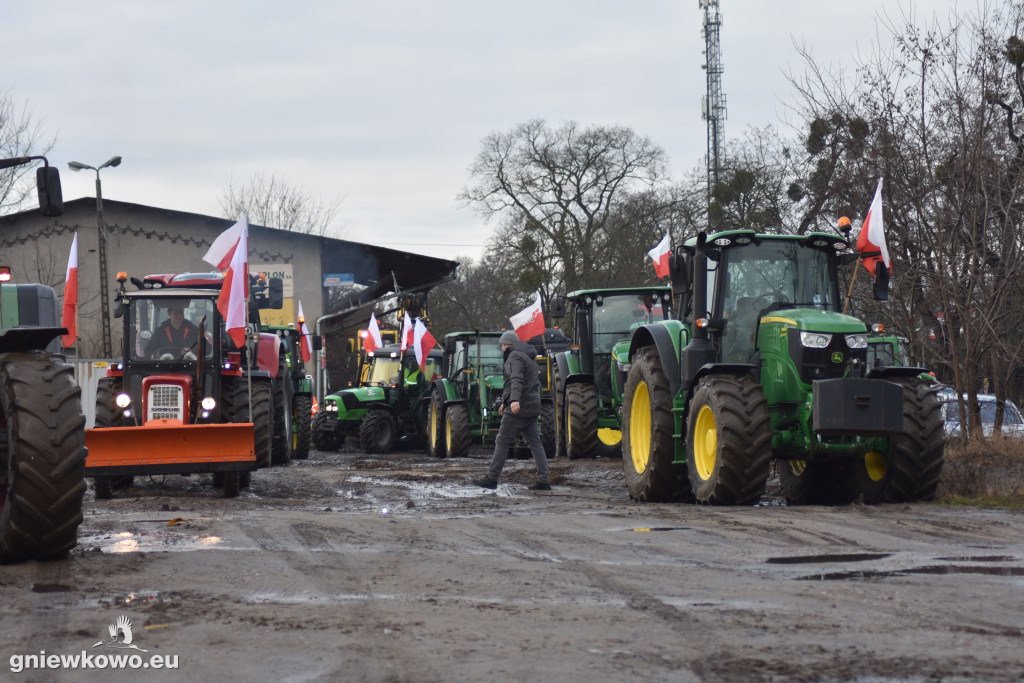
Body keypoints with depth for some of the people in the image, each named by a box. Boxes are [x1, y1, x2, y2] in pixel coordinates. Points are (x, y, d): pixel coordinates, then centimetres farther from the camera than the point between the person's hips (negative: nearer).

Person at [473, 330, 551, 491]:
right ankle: (543, 480, 0)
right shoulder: (529, 357, 23)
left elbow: (517, 380, -26)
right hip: (532, 408, 9)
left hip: (517, 409, -9)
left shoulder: (515, 356, -9)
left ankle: (491, 478, -3)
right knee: (535, 443, 6)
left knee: (502, 441, -4)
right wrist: (505, 402, 41)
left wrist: (515, 400, -41)